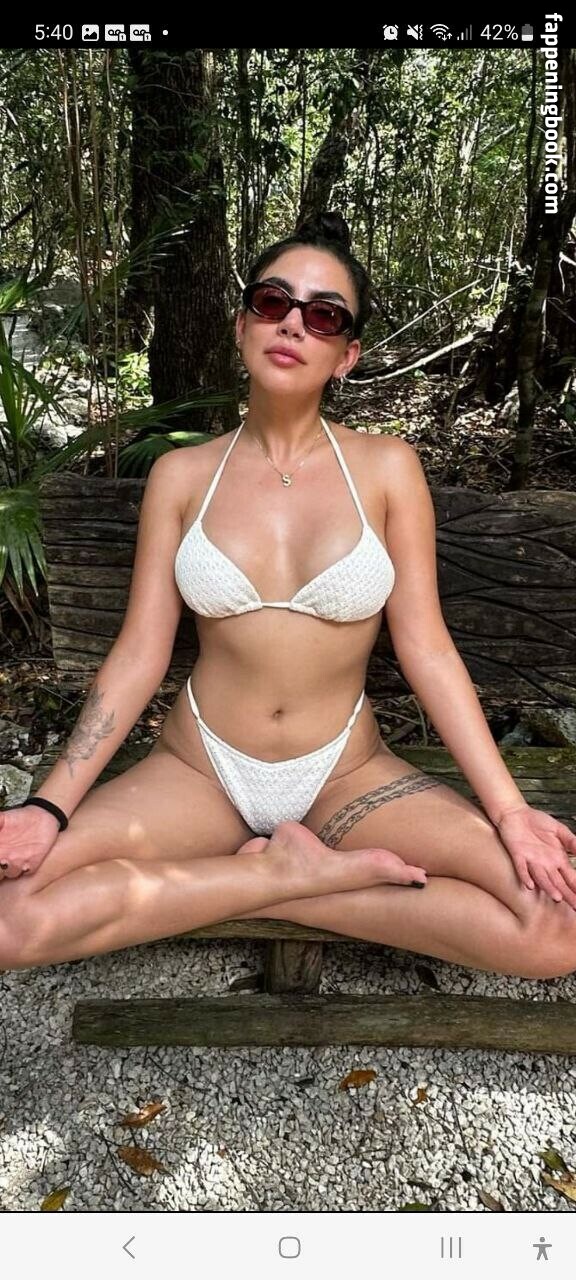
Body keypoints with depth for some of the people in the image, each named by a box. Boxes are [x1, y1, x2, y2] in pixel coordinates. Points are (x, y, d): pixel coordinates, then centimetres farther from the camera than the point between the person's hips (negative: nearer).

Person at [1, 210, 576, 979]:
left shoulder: (387, 468, -4)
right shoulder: (181, 475, -1)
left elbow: (425, 646, -5)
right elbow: (139, 655, -3)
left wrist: (509, 810, -12)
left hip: (348, 774, 0)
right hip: (199, 771, 1)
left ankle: (268, 875, -8)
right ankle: (304, 870, -10)